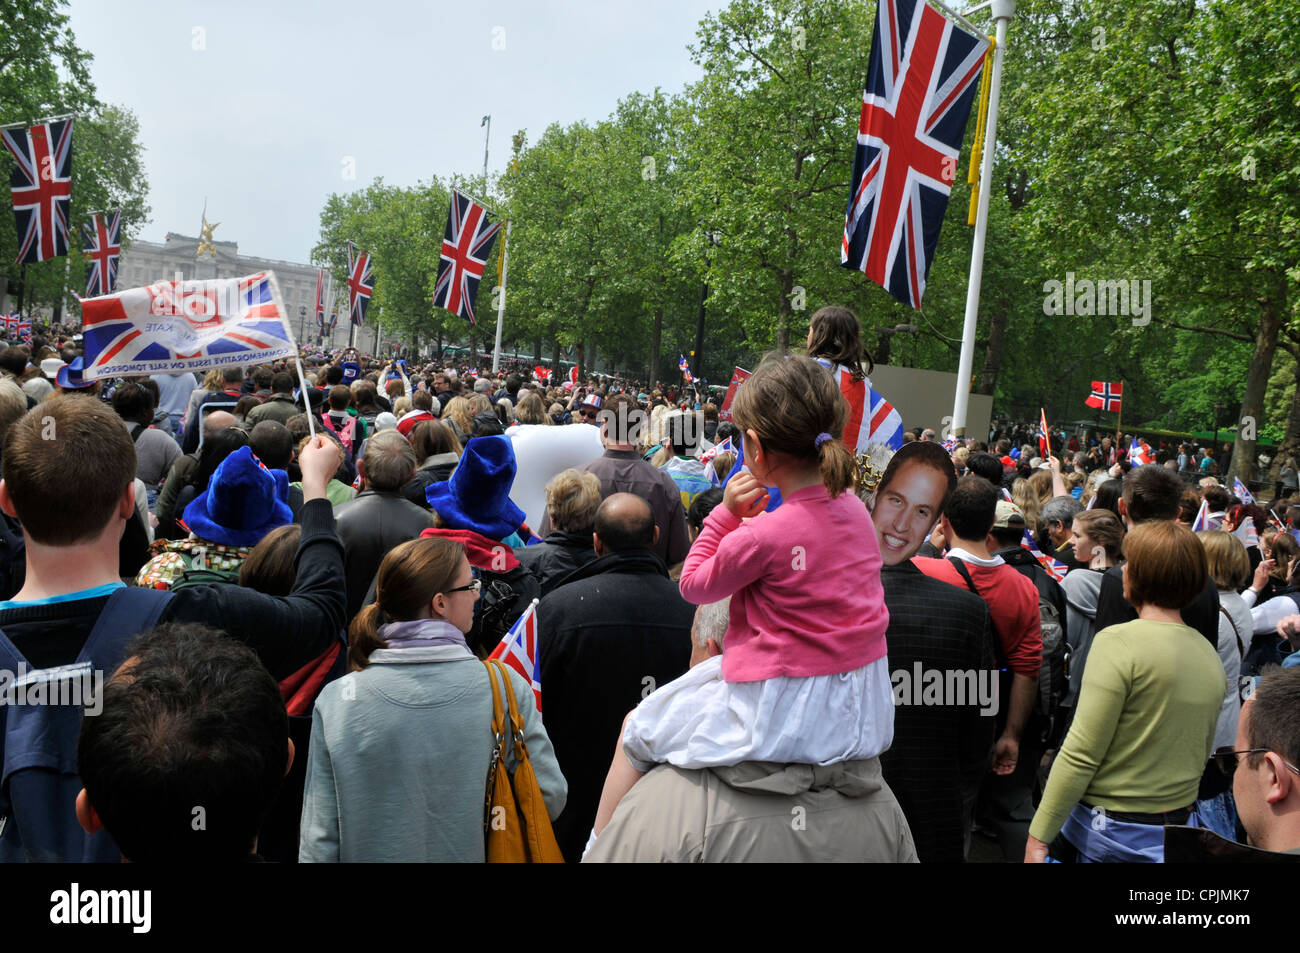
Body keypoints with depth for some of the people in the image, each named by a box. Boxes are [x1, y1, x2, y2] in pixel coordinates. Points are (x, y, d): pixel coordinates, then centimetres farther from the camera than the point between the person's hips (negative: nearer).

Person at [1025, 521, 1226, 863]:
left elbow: (1081, 754, -20)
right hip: (1176, 828, 7)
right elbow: (1204, 750, 14)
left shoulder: (1119, 642, -18)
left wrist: (1039, 835, -16)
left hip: (1107, 829, -7)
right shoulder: (1210, 654, 4)